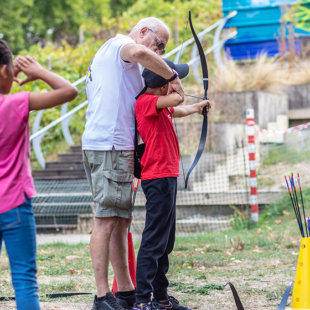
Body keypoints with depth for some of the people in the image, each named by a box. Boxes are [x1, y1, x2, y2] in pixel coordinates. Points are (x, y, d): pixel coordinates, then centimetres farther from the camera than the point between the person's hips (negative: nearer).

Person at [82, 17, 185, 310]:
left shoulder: (106, 52, 28)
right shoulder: (120, 44, -3)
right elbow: (139, 53, -29)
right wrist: (172, 76, -17)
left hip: (117, 146, 11)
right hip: (110, 146, -11)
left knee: (121, 220, 12)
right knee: (106, 220, -11)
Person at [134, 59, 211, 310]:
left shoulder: (158, 105, 16)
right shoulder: (146, 102, -15)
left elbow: (178, 110, 39)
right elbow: (176, 99, -33)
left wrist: (198, 107, 57)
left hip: (166, 178, 11)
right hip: (159, 178, -11)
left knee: (165, 242, 15)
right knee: (154, 241, -11)